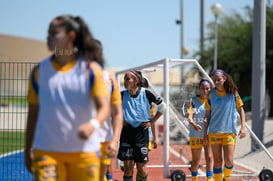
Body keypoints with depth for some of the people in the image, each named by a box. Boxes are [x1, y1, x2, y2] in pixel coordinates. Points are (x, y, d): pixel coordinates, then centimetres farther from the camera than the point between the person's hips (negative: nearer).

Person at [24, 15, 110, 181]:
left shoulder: (91, 69, 0)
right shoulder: (39, 71, 7)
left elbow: (104, 107, -8)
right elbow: (33, 114, 12)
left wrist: (93, 124, -30)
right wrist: (28, 150, 13)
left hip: (84, 151, -1)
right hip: (46, 151, 1)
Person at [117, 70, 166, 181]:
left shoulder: (146, 94, -7)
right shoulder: (123, 95, -3)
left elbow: (162, 106, 4)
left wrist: (152, 121, 1)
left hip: (141, 131, -1)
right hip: (126, 131, 1)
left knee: (141, 167, 1)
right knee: (128, 166, 0)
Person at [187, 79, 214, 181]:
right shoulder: (194, 100, -2)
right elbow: (189, 116, -13)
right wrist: (194, 124, -34)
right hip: (195, 134, 0)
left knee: (209, 157, -11)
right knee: (195, 160, 11)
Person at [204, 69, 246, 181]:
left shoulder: (233, 92, 0)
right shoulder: (211, 94, 2)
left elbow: (241, 110, 7)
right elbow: (207, 114, 8)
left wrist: (243, 127, -3)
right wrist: (205, 132, 5)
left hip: (230, 131, -1)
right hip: (214, 132, 1)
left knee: (229, 160, -11)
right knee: (217, 161, 3)